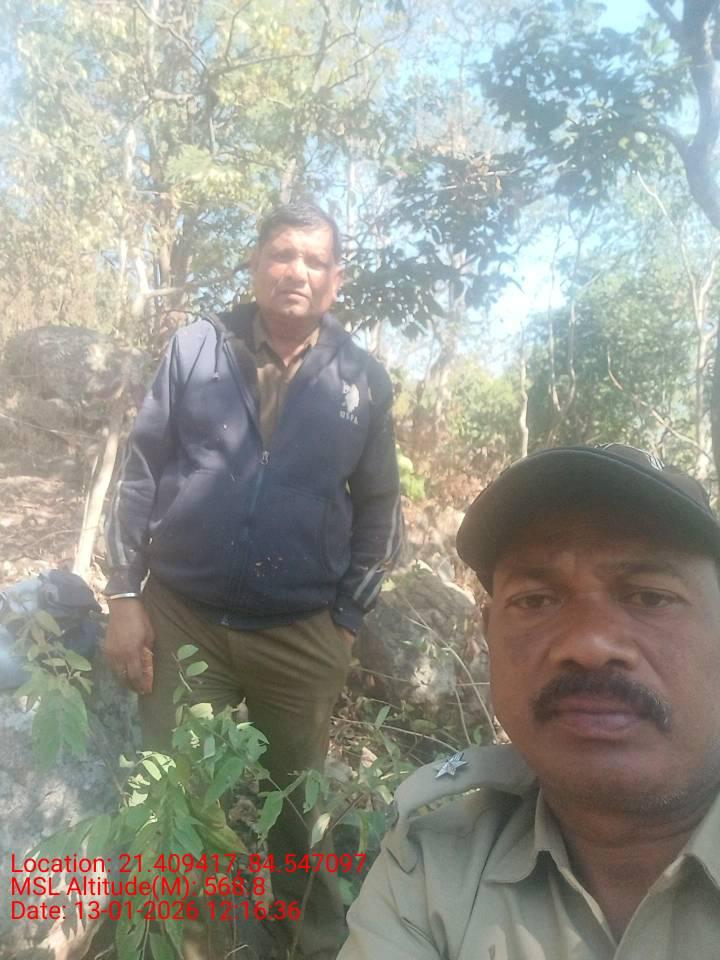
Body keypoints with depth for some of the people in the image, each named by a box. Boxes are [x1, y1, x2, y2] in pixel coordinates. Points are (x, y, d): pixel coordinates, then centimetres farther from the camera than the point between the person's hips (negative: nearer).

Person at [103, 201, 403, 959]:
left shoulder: (363, 381, 2)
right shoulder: (196, 348, 0)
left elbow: (379, 506, 6)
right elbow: (140, 471, 1)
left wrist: (347, 620, 3)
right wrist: (124, 594, -3)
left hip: (302, 637, 1)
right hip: (181, 617, 0)